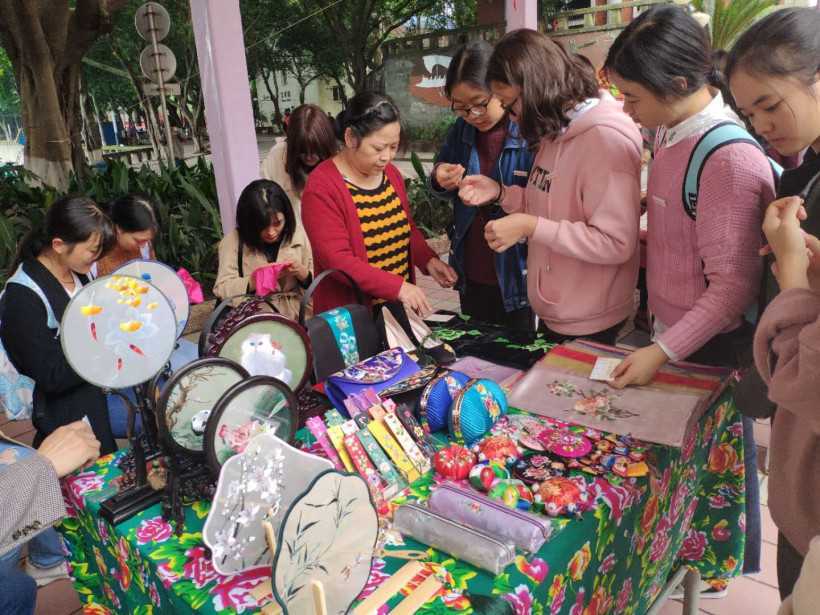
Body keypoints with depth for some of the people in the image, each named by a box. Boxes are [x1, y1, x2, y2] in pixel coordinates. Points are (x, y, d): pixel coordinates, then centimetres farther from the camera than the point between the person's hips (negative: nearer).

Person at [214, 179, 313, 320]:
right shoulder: (234, 240, -3)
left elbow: (315, 283, 6)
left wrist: (302, 273, -14)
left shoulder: (298, 233, 1)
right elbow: (222, 288, -8)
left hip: (296, 316, 1)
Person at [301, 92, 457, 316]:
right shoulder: (321, 187, -17)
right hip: (348, 315, -6)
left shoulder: (391, 173, 5)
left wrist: (429, 261, -2)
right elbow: (337, 260, -22)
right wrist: (397, 287, -28)